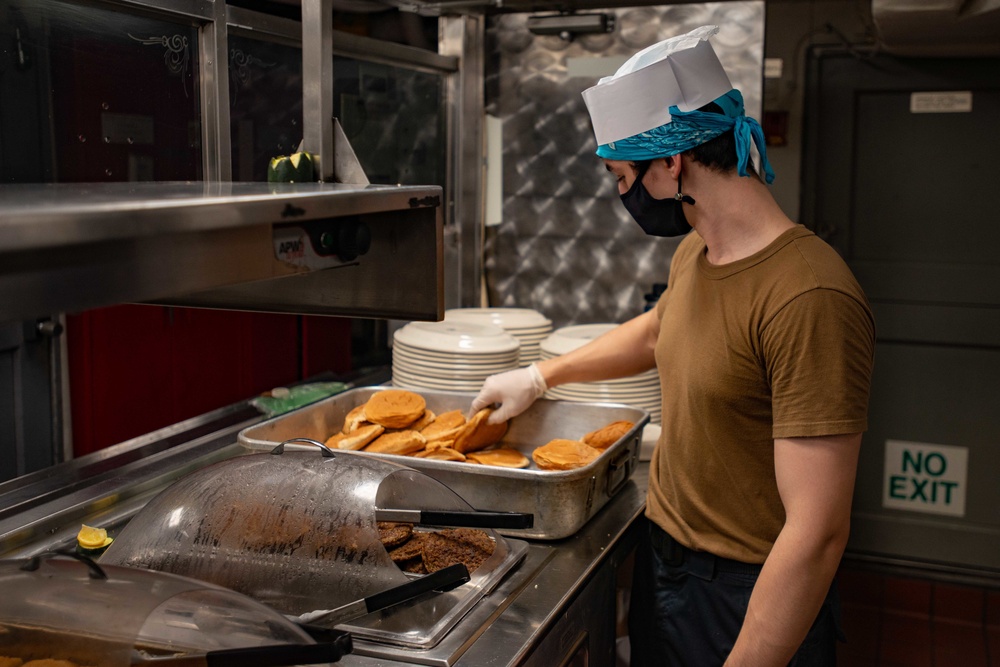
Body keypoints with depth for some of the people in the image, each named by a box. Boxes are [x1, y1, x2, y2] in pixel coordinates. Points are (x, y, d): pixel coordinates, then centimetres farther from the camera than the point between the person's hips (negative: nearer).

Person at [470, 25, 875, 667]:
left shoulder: (808, 297, -28)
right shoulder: (693, 253, 0)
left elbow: (817, 533, -29)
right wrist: (542, 374, 25)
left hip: (749, 601, -8)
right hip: (661, 561, 8)